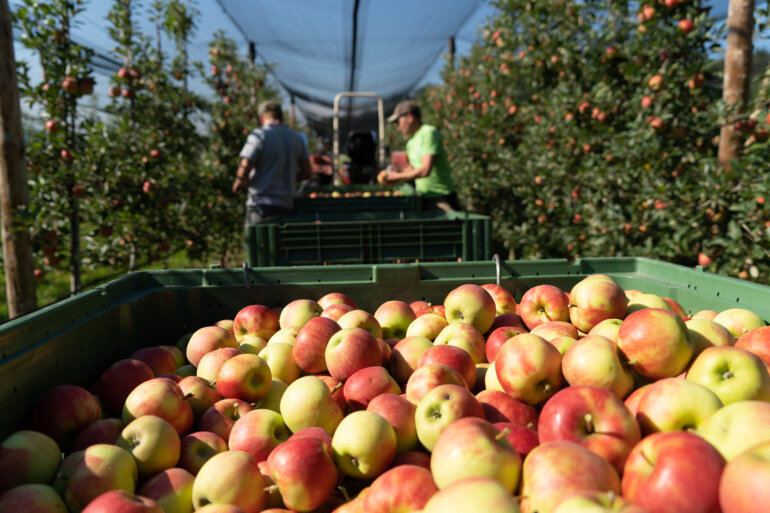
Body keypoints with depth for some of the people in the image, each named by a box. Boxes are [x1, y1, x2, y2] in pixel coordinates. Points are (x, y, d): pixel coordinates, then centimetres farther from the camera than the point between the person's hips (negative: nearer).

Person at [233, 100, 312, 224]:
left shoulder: (258, 135, -5)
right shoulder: (296, 137, 12)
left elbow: (244, 169, -13)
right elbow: (307, 173, 11)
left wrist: (238, 183, 8)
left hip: (261, 205, -5)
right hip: (287, 206, 5)